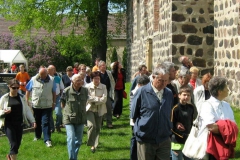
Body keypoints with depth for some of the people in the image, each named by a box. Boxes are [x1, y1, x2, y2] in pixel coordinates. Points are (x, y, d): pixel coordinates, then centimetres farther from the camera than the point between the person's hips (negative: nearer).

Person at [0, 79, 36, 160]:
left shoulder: (22, 97, 5)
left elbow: (27, 110, 7)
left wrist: (33, 120, -1)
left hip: (19, 124, 3)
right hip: (9, 124, -3)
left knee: (17, 144, 11)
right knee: (14, 144, -10)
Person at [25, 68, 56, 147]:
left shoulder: (51, 80, -2)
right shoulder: (33, 80, -3)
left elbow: (54, 92, 6)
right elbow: (28, 90, 6)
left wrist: (54, 102, 7)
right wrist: (27, 100, 3)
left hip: (47, 106, -2)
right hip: (36, 105, 2)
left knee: (46, 122, -7)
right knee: (37, 122, 17)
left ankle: (47, 140, -7)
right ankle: (37, 136, 36)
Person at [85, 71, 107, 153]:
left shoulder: (103, 87, 0)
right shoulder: (88, 86, -5)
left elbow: (104, 99, -9)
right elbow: (87, 98, -15)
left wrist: (93, 99, -12)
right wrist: (98, 98, -12)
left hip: (100, 110, 2)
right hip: (90, 109, -2)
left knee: (97, 128, 8)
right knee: (92, 125, -19)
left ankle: (95, 144, 23)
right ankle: (92, 144, -5)